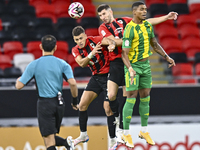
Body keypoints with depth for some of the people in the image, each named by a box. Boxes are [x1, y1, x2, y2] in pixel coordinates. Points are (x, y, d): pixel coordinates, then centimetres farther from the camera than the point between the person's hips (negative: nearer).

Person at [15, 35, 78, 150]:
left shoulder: (33, 65, -3)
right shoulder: (62, 64, 1)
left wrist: (18, 79, 21)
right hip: (59, 103, 3)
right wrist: (75, 101, 3)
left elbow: (19, 86, -2)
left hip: (44, 104, -3)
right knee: (52, 138, 18)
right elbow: (72, 83, -11)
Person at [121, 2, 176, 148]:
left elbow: (154, 43, 19)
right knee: (131, 99, -6)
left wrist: (167, 57, 15)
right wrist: (130, 69, -35)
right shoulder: (129, 29, -19)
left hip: (146, 65, 7)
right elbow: (125, 53, -21)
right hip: (133, 66, -7)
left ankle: (144, 131, 21)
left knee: (145, 98, 10)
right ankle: (126, 133, 4)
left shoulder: (147, 25, 4)